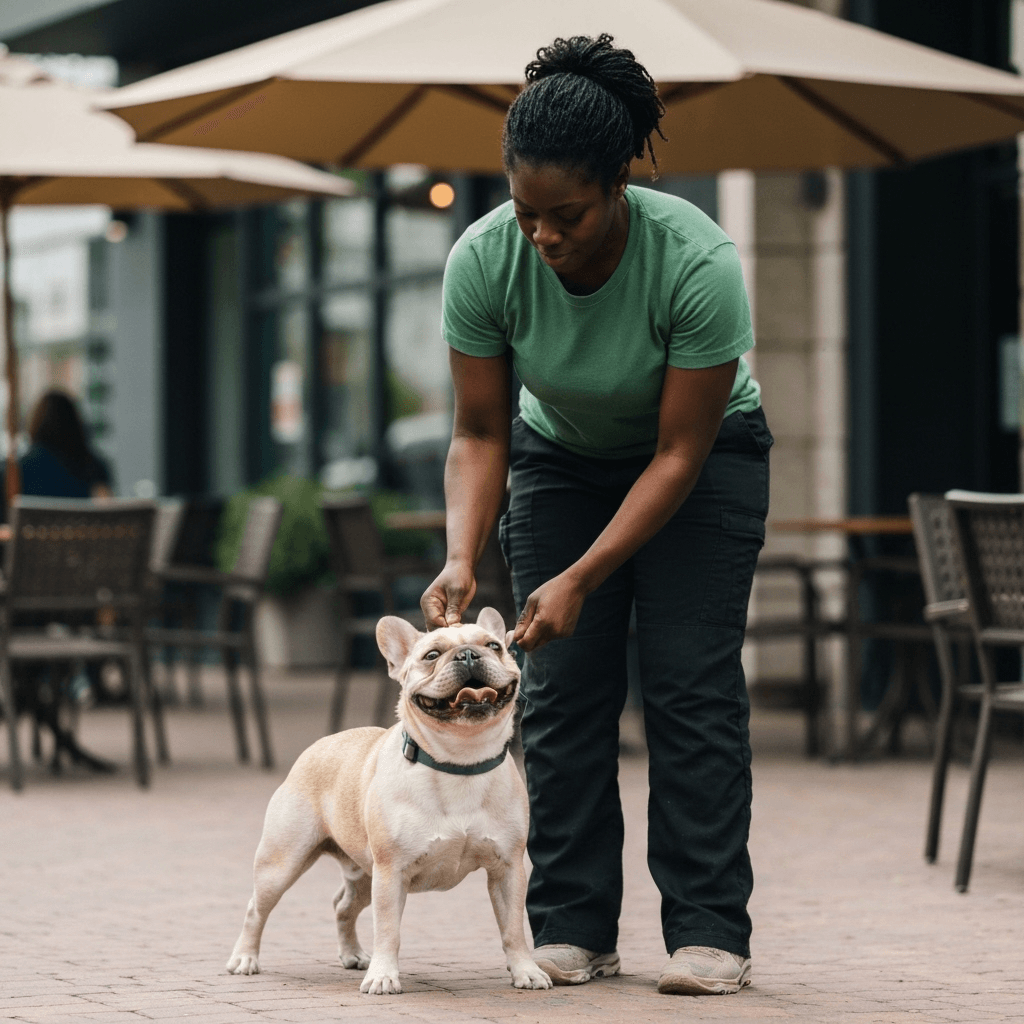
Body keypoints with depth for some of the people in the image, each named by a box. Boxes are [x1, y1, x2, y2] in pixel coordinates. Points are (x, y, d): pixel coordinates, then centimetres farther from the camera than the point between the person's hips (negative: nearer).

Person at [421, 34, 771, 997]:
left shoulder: (698, 261, -36)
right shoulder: (482, 260, -27)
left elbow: (680, 452, -29)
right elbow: (479, 434, -16)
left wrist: (581, 578, -34)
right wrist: (461, 558, -31)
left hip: (701, 454, -3)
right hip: (562, 456, 3)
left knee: (691, 682, -12)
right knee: (561, 685, -5)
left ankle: (709, 930, -10)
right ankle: (572, 927, -1)